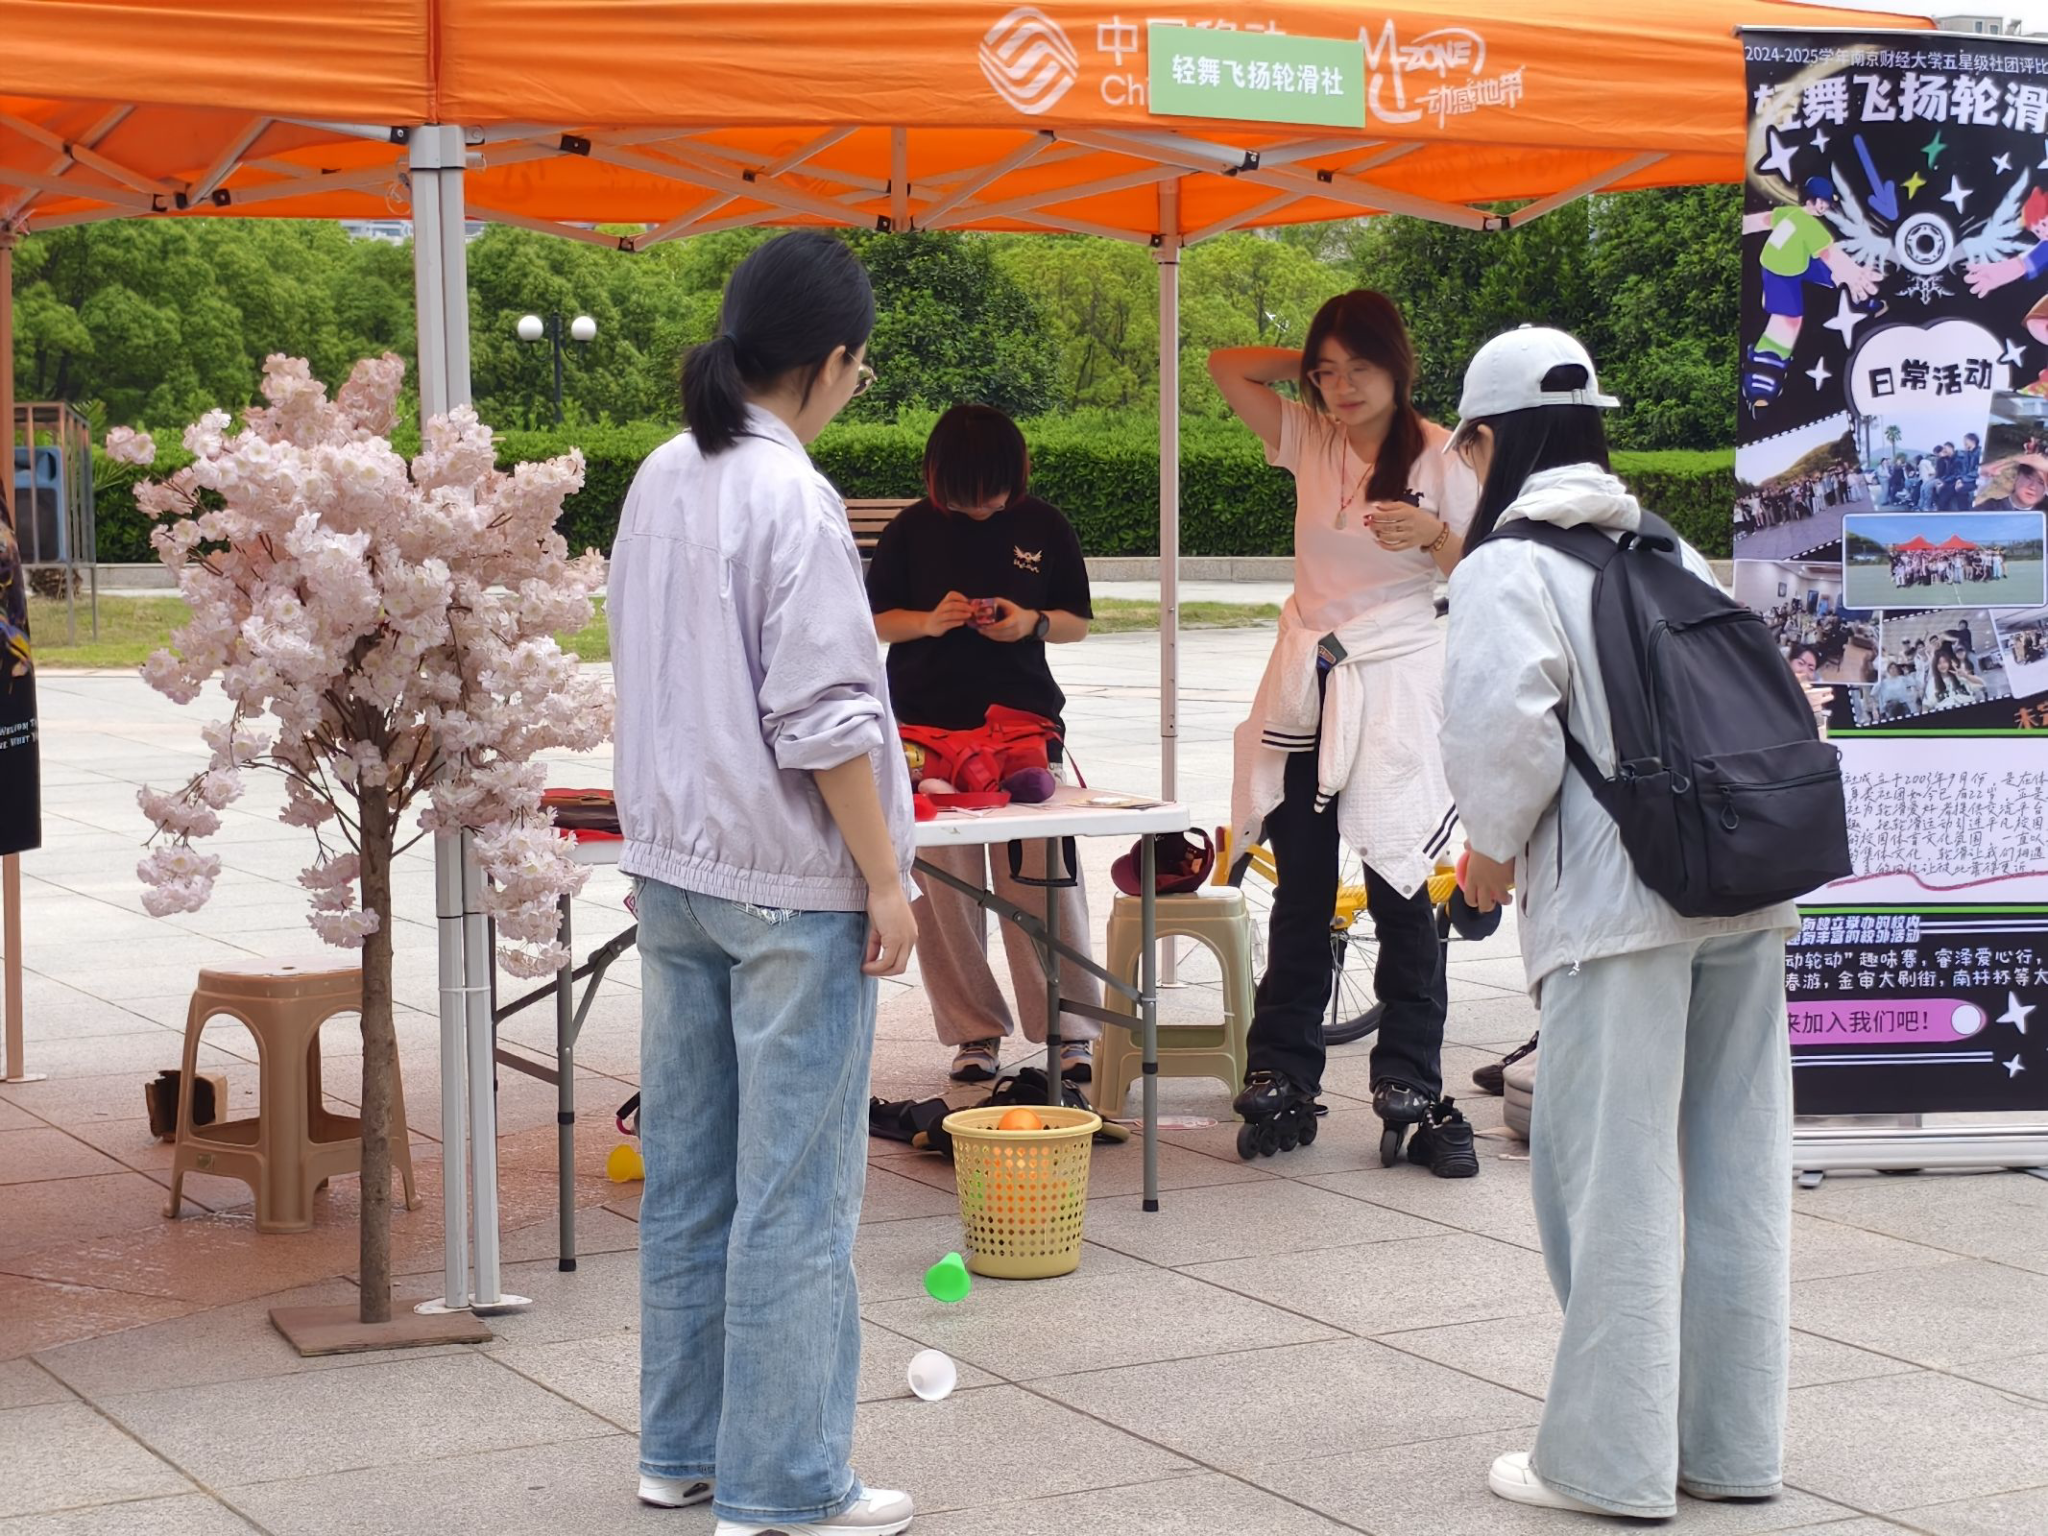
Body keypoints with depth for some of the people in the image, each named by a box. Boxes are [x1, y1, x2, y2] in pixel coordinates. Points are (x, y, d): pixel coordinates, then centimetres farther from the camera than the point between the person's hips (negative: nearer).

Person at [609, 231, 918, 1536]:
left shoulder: (662, 482, 7)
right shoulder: (794, 500, -17)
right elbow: (826, 721, -18)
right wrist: (886, 880, -11)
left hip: (676, 869, 8)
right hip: (789, 886, -8)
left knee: (689, 1171, 15)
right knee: (796, 1192, -1)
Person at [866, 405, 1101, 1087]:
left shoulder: (1045, 526, 3)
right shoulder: (911, 529, 2)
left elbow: (1077, 623, 8)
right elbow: (874, 620, 6)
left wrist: (1032, 621, -13)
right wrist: (929, 621, -13)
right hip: (929, 725, 0)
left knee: (1043, 878, -3)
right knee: (945, 887, 2)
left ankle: (1071, 1030, 7)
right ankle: (974, 1031, 13)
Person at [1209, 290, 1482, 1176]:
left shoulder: (1440, 458, -3)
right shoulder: (1309, 441, 7)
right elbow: (1225, 367, 10)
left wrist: (1433, 534, -19)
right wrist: (1312, 363, 7)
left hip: (1394, 692, -4)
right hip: (1305, 689, 4)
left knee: (1400, 894, -4)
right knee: (1301, 897, 8)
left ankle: (1412, 1094, 1)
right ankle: (1281, 1084, 12)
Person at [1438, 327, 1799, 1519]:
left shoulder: (1509, 564, -4)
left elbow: (1501, 719, -19)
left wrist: (1493, 843, -3)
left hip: (1620, 902, -7)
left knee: (1615, 1179, 0)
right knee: (1739, 1173, 11)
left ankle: (1610, 1461, 5)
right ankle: (1734, 1443, 20)